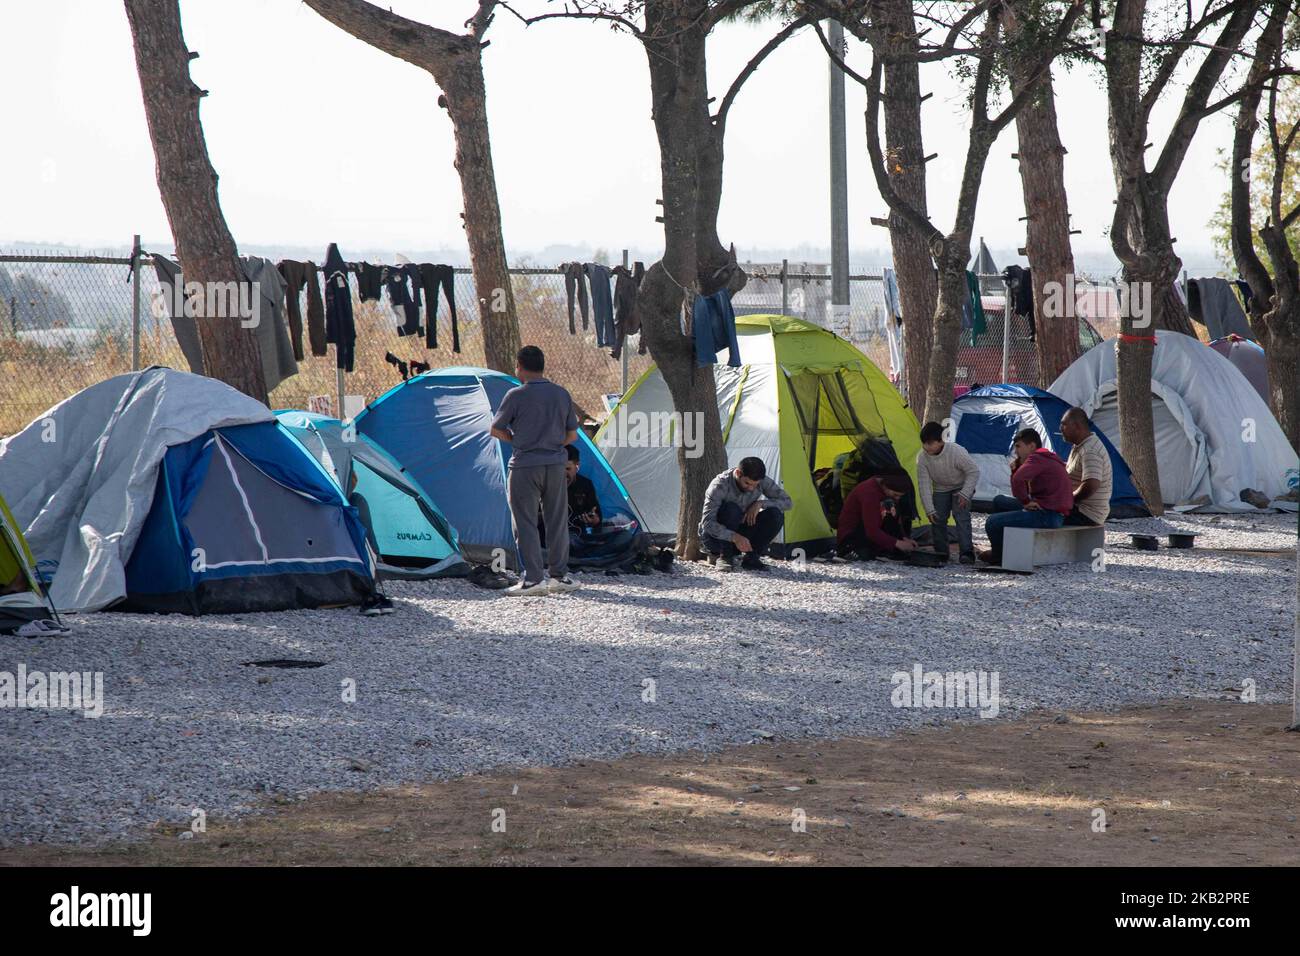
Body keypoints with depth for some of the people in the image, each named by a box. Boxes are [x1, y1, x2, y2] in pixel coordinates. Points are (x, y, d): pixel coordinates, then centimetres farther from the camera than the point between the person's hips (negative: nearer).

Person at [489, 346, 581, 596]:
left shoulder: (516, 395, -10)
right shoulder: (562, 395, 5)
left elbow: (496, 430, -2)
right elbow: (572, 435, 11)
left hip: (525, 465, -5)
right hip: (556, 464, 5)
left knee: (525, 522, 0)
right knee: (557, 522, 13)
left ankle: (533, 578, -4)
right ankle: (560, 576, 17)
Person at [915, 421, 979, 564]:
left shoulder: (956, 452, -34)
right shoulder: (922, 457, -22)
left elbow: (974, 471, -21)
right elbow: (923, 485, -18)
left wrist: (965, 494, -25)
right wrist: (929, 510, -22)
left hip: (961, 487, -4)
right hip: (941, 489, 4)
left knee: (961, 516, -21)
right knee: (937, 519, -5)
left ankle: (966, 553, -24)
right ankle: (941, 553, 10)